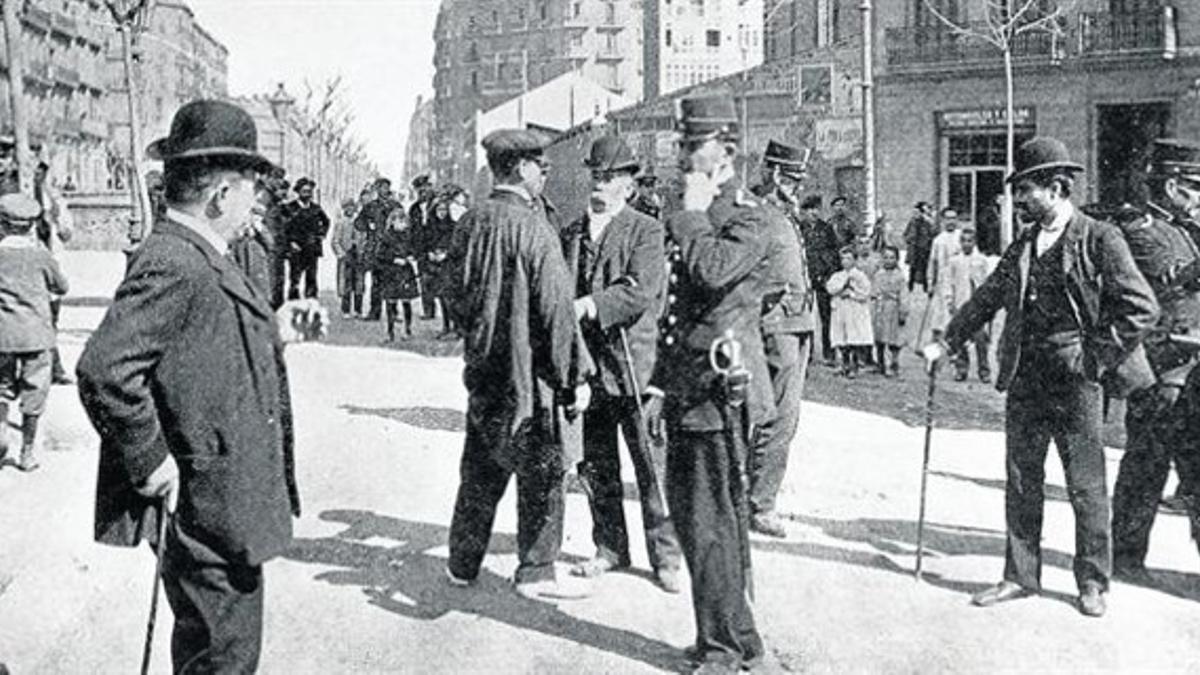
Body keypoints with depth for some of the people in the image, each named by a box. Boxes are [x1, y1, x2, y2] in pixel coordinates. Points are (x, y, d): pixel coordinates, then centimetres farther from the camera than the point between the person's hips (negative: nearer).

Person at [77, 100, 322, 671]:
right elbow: (105, 368, -33)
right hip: (208, 510, -10)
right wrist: (150, 462, -24)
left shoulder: (200, 258, 10)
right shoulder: (171, 266, -23)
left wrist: (274, 330, 6)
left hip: (230, 504, 10)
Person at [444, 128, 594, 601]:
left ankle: (463, 564, 27)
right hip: (528, 369, -7)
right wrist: (576, 375, -12)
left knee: (480, 472, 17)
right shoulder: (532, 228, -17)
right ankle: (535, 572, 13)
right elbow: (556, 309, -17)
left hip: (483, 370, 7)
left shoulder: (470, 225, 4)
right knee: (541, 473, 5)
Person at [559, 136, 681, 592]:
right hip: (585, 364, 5)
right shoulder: (571, 233, 12)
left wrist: (590, 306, -25)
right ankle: (610, 548, 28)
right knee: (595, 465, 12)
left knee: (651, 464, 1)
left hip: (632, 364, -5)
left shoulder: (646, 230, -3)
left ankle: (666, 557, 13)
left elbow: (640, 291, -16)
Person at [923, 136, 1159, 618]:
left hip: (1076, 382, -5)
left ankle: (1093, 583, 20)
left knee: (1086, 487, 4)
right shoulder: (1022, 248, 11)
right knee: (1021, 483, 10)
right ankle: (1021, 575, 21)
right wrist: (946, 343, 9)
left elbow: (1143, 308, -10)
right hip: (1026, 379, 6)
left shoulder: (1100, 240, -7)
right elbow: (986, 300, 16)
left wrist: (1097, 358, -10)